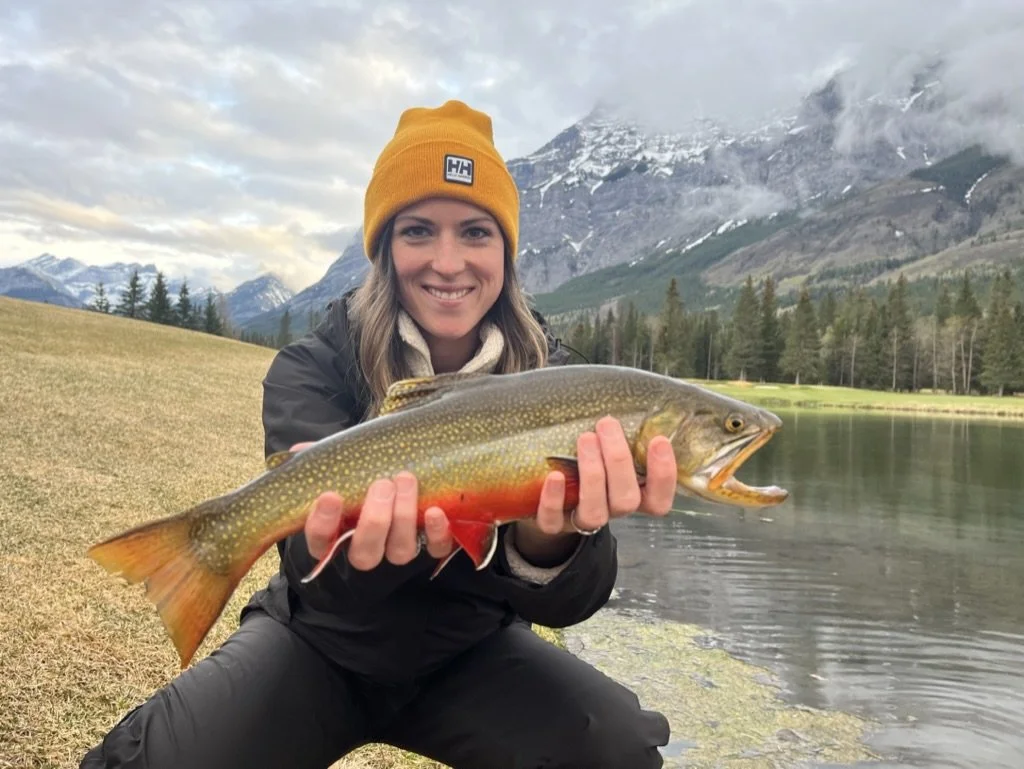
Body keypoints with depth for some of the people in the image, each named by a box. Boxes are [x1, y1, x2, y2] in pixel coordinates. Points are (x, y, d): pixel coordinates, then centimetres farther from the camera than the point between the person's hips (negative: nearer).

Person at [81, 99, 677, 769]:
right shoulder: (313, 368, -15)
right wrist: (366, 533, -51)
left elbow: (565, 604, -22)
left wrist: (551, 540, -45)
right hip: (323, 643, 0)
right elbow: (315, 572, -28)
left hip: (472, 650, 1)